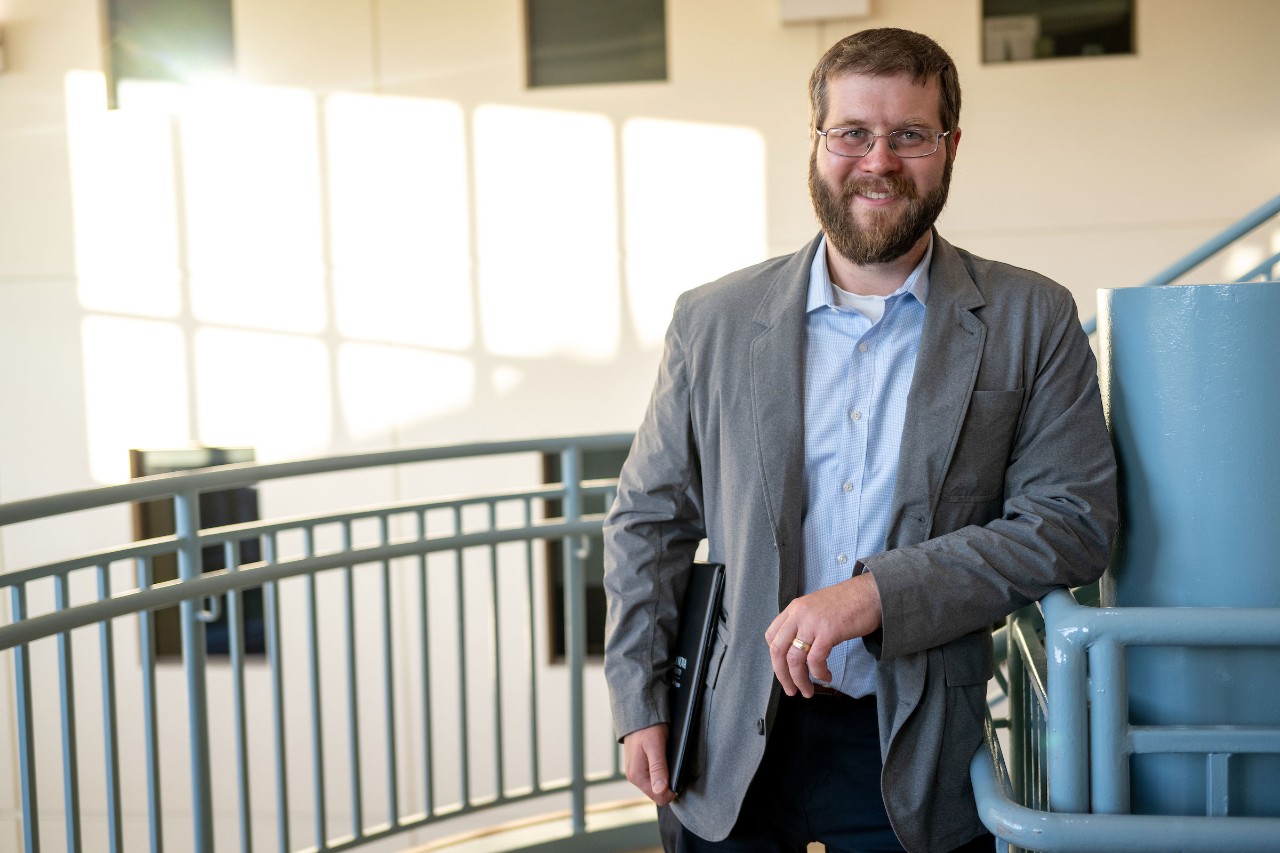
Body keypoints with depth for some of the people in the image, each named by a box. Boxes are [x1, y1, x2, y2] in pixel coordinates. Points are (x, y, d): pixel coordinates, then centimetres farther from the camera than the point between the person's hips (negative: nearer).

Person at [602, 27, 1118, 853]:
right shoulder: (713, 320, 2)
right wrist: (641, 705, 1)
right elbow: (647, 521, 8)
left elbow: (1076, 520, -8)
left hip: (917, 753, -1)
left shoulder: (1032, 320, -2)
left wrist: (880, 593, -19)